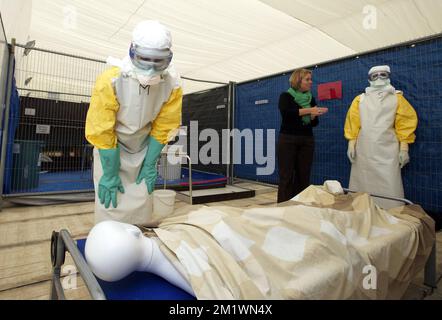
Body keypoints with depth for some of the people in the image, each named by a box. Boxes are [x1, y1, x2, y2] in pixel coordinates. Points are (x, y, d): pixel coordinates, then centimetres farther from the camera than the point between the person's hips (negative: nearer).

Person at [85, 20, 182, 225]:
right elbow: (102, 132, -20)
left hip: (143, 147, 3)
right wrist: (110, 175, -14)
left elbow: (162, 128, -8)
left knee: (142, 202, 6)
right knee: (111, 203, -3)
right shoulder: (110, 81, -29)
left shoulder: (172, 84, -19)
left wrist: (150, 165, -4)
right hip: (111, 147, -2)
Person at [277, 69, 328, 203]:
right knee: (286, 177, -5)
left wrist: (314, 115, -9)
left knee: (304, 176, 2)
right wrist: (308, 110, -22)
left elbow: (314, 123, 12)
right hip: (288, 139, -4)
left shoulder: (311, 99, 14)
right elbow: (286, 113, -19)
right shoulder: (286, 96, 2)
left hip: (307, 140, 5)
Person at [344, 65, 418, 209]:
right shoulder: (360, 99, 12)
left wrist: (404, 148, -4)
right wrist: (351, 144, -4)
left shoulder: (397, 97, 11)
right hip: (363, 151, 1)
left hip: (387, 151, -1)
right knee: (363, 186, 6)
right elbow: (353, 122, 6)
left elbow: (405, 123, 4)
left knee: (389, 189, -4)